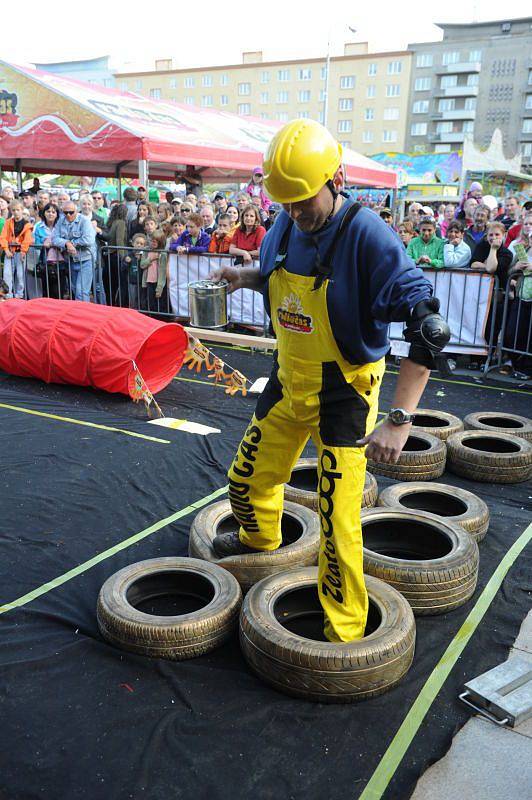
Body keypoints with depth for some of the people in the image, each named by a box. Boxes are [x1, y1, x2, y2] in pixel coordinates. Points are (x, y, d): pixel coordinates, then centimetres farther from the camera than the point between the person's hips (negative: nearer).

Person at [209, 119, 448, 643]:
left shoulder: (367, 235, -24)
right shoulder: (286, 226, -3)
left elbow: (427, 326, -28)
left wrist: (399, 421, -33)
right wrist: (247, 277, -2)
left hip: (343, 390, -6)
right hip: (289, 381, 7)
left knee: (337, 520, -5)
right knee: (249, 480, 20)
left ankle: (346, 630, 15)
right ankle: (259, 539, 54)